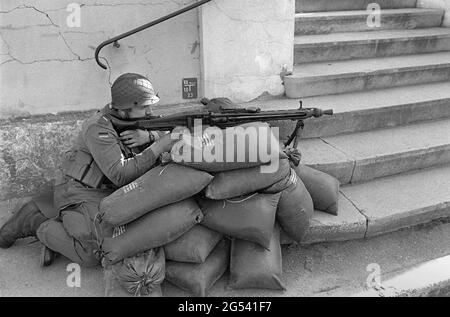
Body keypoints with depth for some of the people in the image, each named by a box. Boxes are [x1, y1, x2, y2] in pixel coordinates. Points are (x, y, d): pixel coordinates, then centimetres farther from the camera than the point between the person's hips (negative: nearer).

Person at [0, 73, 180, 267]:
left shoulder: (131, 119, 2)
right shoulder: (99, 128, -22)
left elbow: (159, 140, 5)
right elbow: (121, 175, -28)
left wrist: (148, 136, -19)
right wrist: (158, 148, -28)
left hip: (107, 194, 9)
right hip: (82, 197, -9)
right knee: (93, 255, -20)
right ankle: (35, 223, 1)